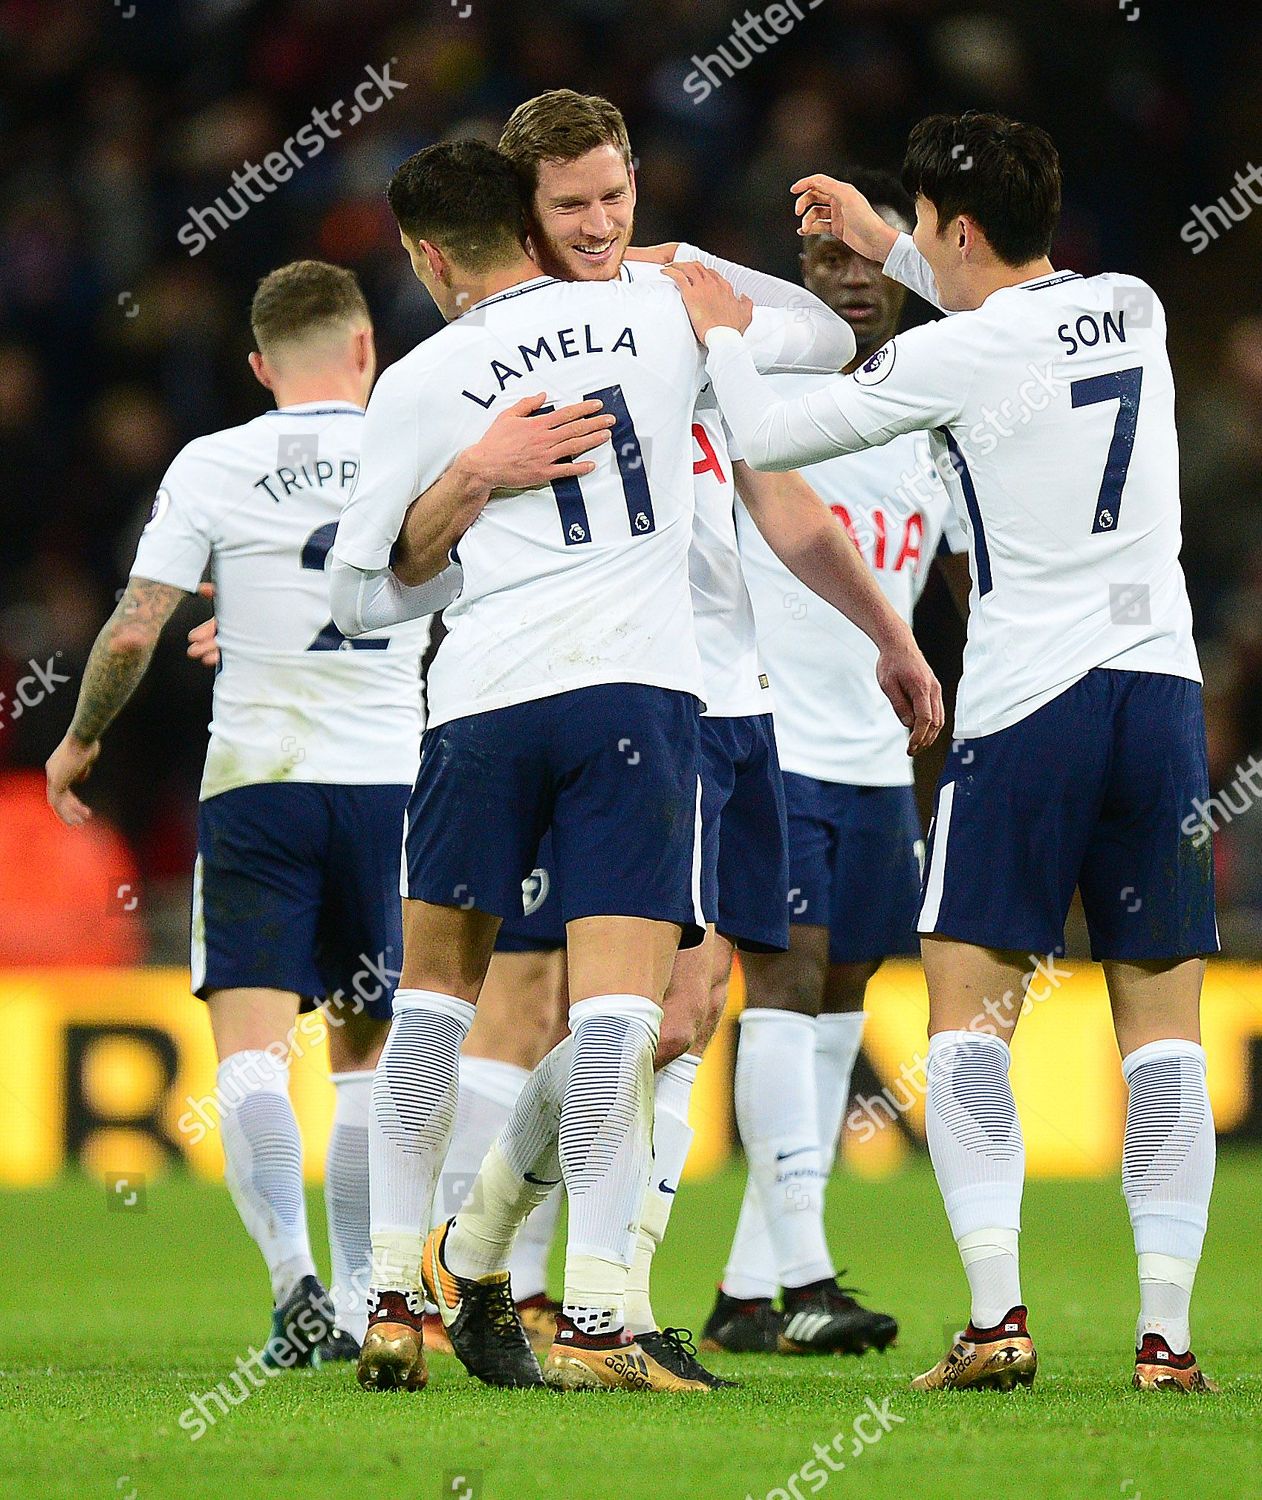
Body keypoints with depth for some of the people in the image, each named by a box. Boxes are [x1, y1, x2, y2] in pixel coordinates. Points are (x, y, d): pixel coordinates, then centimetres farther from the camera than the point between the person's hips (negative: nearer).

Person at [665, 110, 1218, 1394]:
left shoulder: (953, 358, -9)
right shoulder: (1132, 310, 8)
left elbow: (766, 436, 0)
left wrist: (720, 334, 18)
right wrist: (887, 250, 36)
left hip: (1027, 706, -5)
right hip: (1162, 684, 5)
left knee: (966, 1018, 2)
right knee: (1163, 1030, 5)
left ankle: (996, 1313, -10)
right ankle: (1167, 1331, 0)